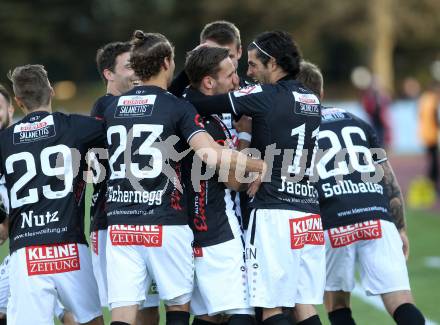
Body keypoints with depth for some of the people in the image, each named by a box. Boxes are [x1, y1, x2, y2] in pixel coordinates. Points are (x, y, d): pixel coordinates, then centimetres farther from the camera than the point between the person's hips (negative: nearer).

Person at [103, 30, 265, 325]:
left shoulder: (112, 109, 10)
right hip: (165, 224, -3)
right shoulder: (178, 108, -5)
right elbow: (214, 155, -17)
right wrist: (260, 165, -4)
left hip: (120, 226, 4)